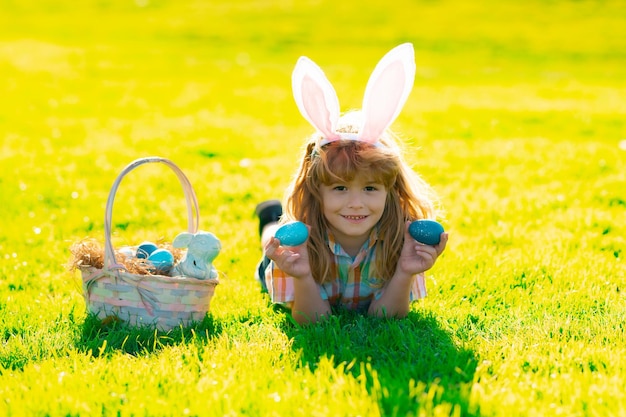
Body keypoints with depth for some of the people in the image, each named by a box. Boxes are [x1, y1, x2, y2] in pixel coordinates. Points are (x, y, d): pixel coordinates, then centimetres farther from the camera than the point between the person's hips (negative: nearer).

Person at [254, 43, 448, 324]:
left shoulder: (402, 237, -38)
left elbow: (383, 317, -31)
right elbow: (312, 320, -34)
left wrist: (405, 274, -49)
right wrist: (303, 277, -53)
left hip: (366, 306, 1)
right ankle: (271, 218, 44)